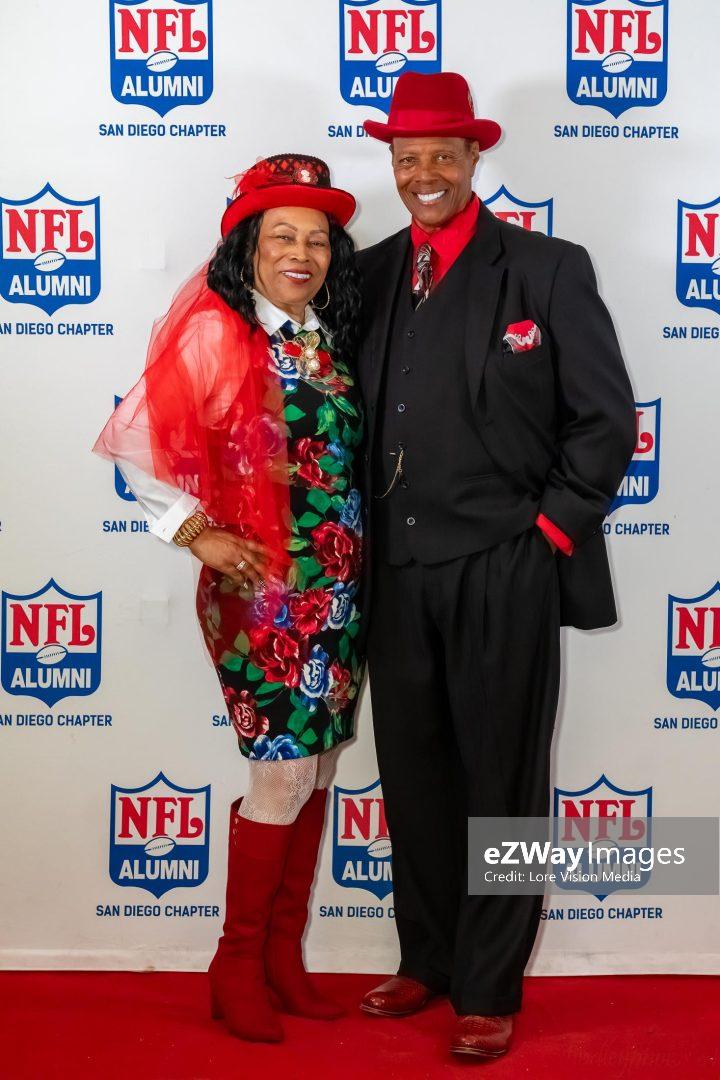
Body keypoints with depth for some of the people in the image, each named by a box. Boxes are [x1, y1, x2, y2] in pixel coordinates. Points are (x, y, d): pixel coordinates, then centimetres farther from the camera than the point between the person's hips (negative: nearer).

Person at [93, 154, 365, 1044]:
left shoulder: (333, 340, 10)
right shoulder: (216, 334, -9)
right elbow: (133, 441, -11)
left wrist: (361, 554, 5)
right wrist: (198, 535, -13)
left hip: (338, 588, 6)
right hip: (262, 590, -6)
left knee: (316, 770, 10)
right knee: (285, 774, -4)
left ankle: (285, 955, 23)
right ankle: (238, 964, 13)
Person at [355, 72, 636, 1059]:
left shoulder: (549, 269, -2)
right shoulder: (370, 273, 10)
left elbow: (606, 419, -3)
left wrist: (551, 529, -7)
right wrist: (360, 535, 6)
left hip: (503, 571, -4)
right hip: (397, 569, 4)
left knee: (500, 782, 4)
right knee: (412, 775, 12)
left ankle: (490, 987, 16)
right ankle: (427, 960, 29)